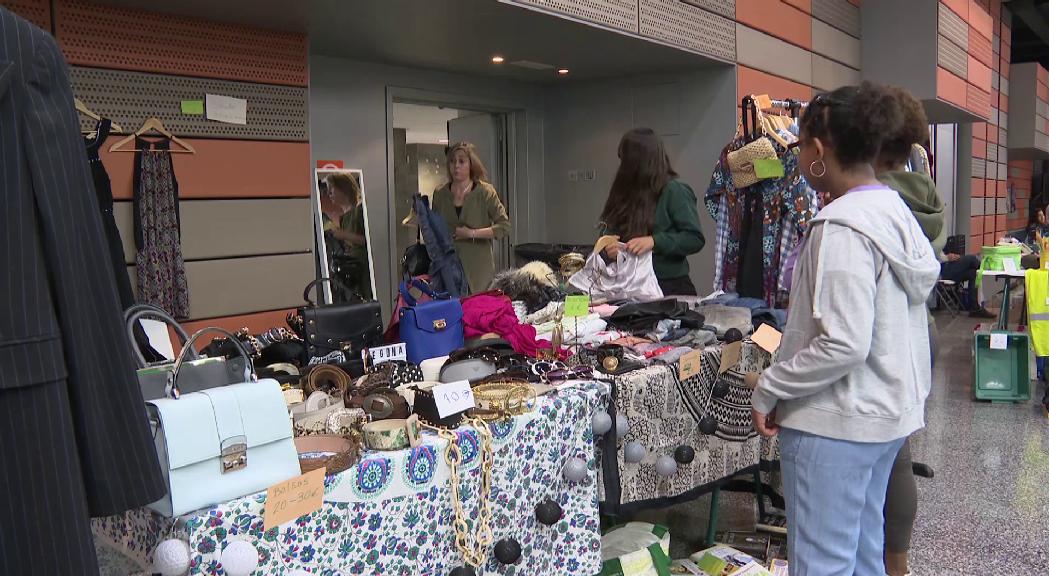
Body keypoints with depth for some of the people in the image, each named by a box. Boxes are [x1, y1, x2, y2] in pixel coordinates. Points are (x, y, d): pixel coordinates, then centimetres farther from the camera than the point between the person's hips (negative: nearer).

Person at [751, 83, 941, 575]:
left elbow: (843, 345, -26)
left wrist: (768, 389, -15)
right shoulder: (894, 209, 8)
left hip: (836, 423, -10)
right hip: (884, 413, 10)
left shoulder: (842, 227, -22)